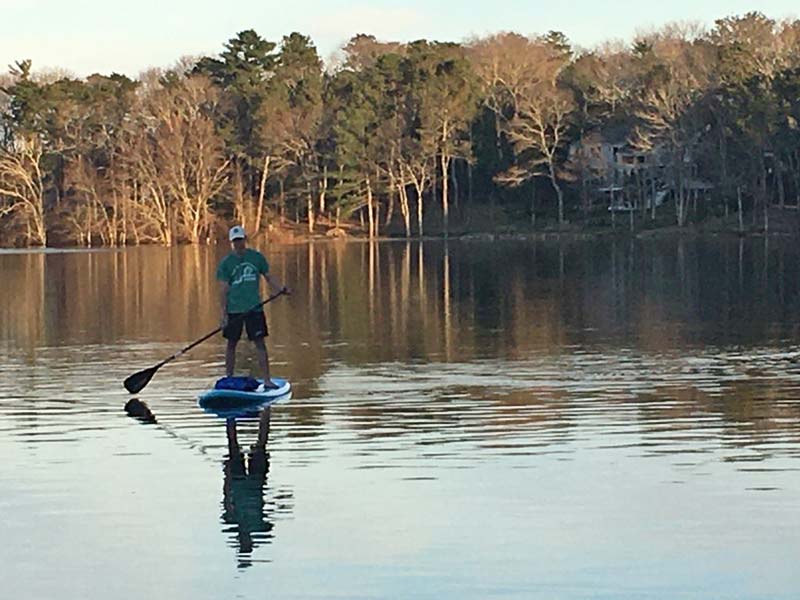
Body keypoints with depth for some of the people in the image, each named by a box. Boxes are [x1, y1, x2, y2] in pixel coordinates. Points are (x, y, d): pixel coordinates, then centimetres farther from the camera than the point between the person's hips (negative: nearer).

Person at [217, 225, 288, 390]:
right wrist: (224, 314, -8)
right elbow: (223, 289, -2)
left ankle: (267, 381, -4)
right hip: (234, 310, 0)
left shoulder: (257, 257, 4)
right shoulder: (226, 263, 0)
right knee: (231, 344, 7)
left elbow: (269, 277, 11)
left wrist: (281, 289, -7)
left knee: (260, 343, -4)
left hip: (254, 308, 0)